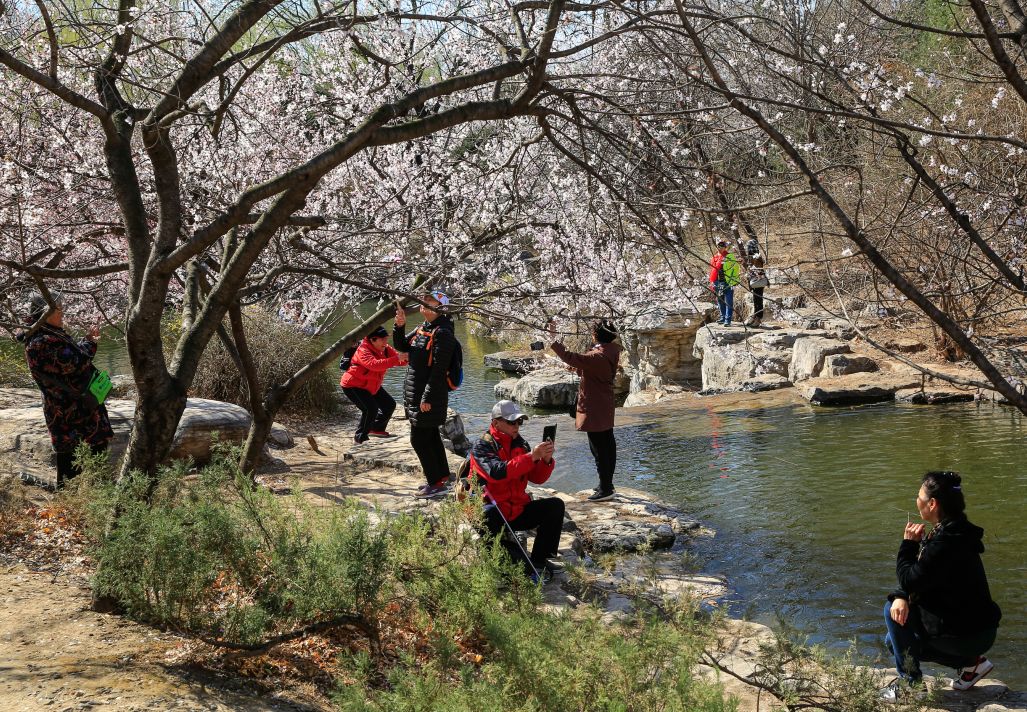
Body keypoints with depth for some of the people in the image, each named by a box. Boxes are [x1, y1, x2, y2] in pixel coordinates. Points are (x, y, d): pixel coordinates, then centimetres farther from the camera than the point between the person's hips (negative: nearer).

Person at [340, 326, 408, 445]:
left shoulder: (385, 349, -3)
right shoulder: (363, 350, -29)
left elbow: (398, 357, -12)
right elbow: (374, 364, -47)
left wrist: (407, 357, -37)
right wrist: (396, 359, -55)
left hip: (371, 386, 9)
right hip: (352, 386, -9)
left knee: (390, 405, 11)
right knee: (370, 408, -25)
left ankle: (377, 429, 30)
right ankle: (360, 438, -12)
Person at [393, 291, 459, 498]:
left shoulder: (443, 333, -17)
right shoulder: (422, 329, 12)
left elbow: (439, 368, -21)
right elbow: (401, 346, 21)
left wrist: (427, 397, -23)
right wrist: (400, 326, 2)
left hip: (430, 395, -10)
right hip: (416, 393, 10)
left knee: (419, 439, -8)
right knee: (431, 436, 18)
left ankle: (436, 483, -1)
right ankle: (442, 475, 30)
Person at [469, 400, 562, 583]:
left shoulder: (520, 444, 9)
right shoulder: (483, 446, -9)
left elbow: (537, 478, 4)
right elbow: (498, 472, -28)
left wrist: (546, 460, -17)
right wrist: (531, 456, -32)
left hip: (518, 510, 6)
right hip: (494, 512, -6)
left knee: (556, 505, -11)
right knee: (487, 516, -39)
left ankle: (539, 560, -12)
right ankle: (525, 566, -34)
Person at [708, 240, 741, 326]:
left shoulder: (730, 257, -3)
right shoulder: (715, 258, 14)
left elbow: (735, 270, -5)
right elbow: (712, 270, 21)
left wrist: (734, 282, -10)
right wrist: (712, 282, 17)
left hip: (728, 283, -6)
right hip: (717, 283, 6)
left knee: (728, 302, -6)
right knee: (720, 301, 13)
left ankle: (728, 320, -7)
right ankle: (723, 318, 24)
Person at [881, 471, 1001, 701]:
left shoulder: (946, 543, -27)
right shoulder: (952, 531, 6)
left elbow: (909, 580, -21)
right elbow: (919, 577, 6)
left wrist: (909, 543, -13)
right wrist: (901, 597, -12)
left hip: (968, 635, -10)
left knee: (892, 612, -11)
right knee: (896, 641, 18)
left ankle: (909, 681, 0)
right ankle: (970, 662, 17)